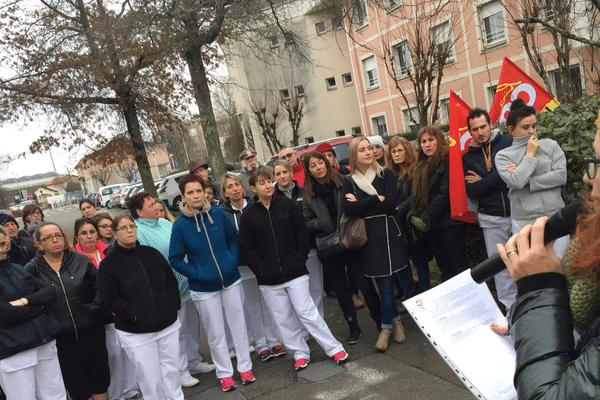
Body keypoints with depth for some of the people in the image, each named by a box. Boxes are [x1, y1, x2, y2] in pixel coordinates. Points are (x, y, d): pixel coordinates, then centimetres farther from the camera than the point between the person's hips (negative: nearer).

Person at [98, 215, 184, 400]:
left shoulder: (152, 253, 9)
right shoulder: (108, 264, -4)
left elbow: (171, 280, 13)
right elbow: (109, 299, -9)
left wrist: (172, 306, 1)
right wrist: (134, 315, -13)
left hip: (168, 326, 4)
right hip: (136, 334, -4)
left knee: (172, 372, 13)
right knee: (150, 379, 3)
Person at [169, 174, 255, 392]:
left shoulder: (218, 214, -5)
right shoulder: (180, 225, -11)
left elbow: (234, 238, 9)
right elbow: (175, 259, -5)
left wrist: (233, 260, -7)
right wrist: (197, 274, -15)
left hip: (231, 280, 2)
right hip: (203, 288, -2)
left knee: (239, 325, 13)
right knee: (215, 333, 10)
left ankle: (245, 367, 30)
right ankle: (225, 374, 28)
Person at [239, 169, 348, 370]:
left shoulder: (287, 204, 2)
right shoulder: (248, 215, 1)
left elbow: (302, 232, 4)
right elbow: (247, 248, 2)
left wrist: (300, 258, -4)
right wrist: (260, 269, -7)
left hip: (294, 272, -1)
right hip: (268, 279, 2)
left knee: (307, 312, -1)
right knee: (283, 319, 9)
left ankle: (334, 348, 12)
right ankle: (300, 353, 25)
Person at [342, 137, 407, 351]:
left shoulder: (386, 175, 3)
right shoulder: (349, 181, 6)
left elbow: (391, 204, -11)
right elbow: (347, 209, -11)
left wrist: (360, 204, -8)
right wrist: (377, 199, -10)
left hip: (389, 234, -1)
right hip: (368, 238, 1)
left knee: (385, 284, 3)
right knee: (384, 284, 2)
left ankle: (387, 326, 20)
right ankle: (396, 321, 18)